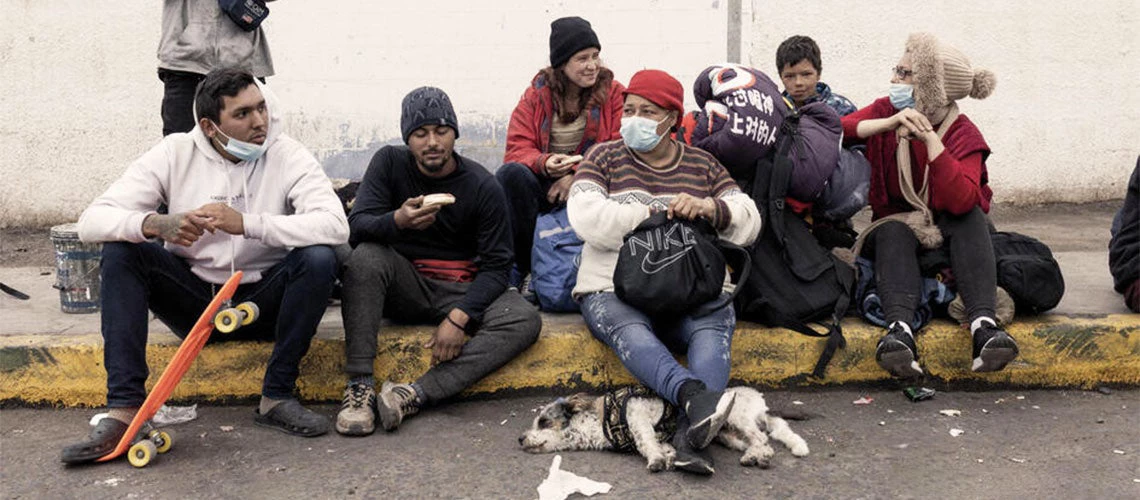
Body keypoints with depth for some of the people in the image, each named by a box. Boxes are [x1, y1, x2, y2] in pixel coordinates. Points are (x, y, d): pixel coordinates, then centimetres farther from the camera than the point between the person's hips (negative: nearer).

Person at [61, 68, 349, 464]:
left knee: (318, 258, -28)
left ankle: (277, 397, -17)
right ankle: (124, 409, -23)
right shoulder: (175, 153, -6)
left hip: (261, 301, -1)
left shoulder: (287, 156, -10)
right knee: (121, 250, -20)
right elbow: (92, 220, -12)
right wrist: (155, 224, -35)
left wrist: (245, 223, -36)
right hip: (192, 299, 2)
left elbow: (335, 225, -27)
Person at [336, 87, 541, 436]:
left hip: (461, 292, 0)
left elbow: (495, 264, -8)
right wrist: (398, 221, -37)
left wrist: (459, 317, -24)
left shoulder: (483, 187, -7)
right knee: (366, 256, -30)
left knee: (526, 320, -26)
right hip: (404, 286, 0)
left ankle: (416, 394, -38)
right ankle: (359, 386, -32)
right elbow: (356, 225, -14)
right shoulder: (390, 163, -3)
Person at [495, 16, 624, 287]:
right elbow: (517, 148, -1)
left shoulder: (614, 93, 4)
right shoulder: (536, 94, 6)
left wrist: (577, 175, -19)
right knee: (510, 173, -30)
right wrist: (544, 163, -25)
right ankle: (519, 264, -23)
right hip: (542, 182, 1)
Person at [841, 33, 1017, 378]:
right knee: (893, 232, -33)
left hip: (948, 233, 0)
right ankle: (900, 331, -56)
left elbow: (962, 201, -30)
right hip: (897, 226, 1)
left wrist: (930, 139, -33)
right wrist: (890, 123, -31)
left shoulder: (963, 134, -11)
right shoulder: (885, 111, -1)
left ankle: (983, 325, -47)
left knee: (971, 217, -31)